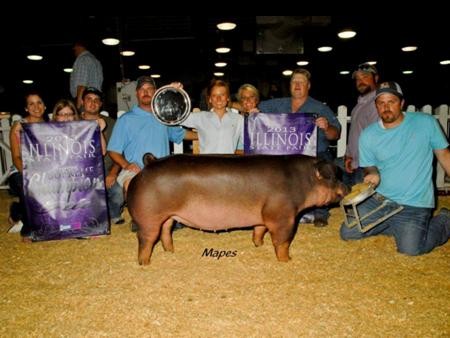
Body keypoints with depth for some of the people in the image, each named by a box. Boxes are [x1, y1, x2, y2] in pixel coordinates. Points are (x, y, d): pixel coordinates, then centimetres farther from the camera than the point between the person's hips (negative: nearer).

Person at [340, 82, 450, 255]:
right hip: (378, 200, 3)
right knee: (348, 233, -4)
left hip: (414, 205, -3)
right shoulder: (368, 135, -1)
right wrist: (372, 174, -15)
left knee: (410, 248, -19)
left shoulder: (426, 123, -6)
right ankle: (399, 228, 16)